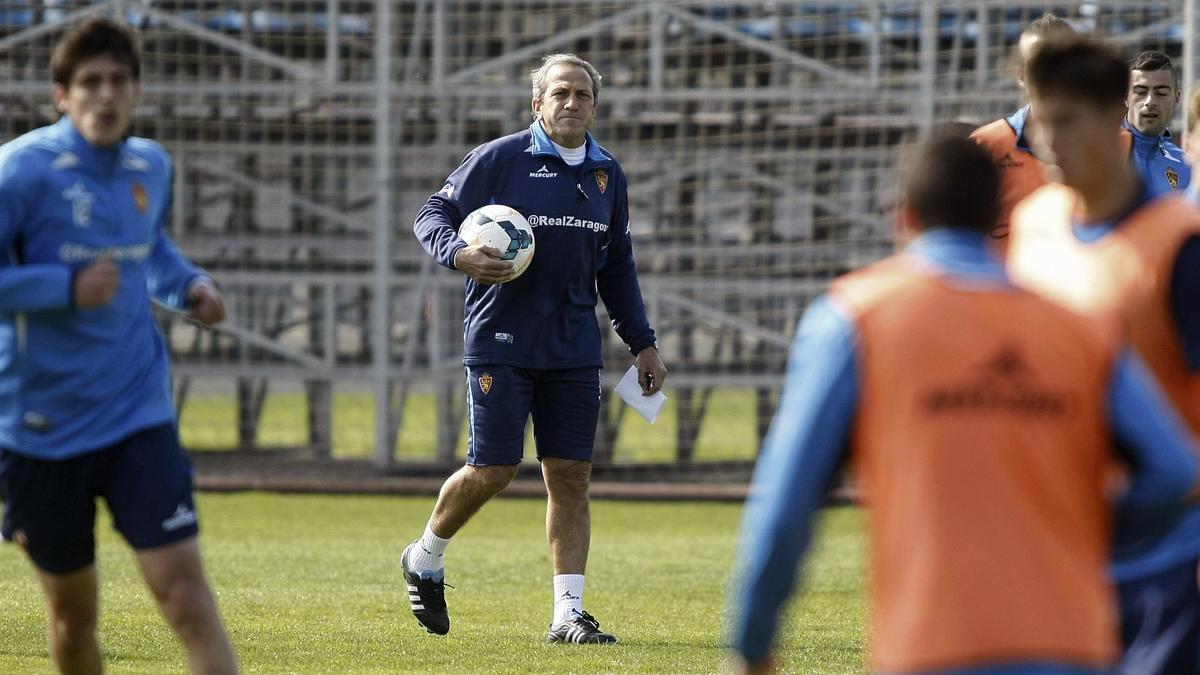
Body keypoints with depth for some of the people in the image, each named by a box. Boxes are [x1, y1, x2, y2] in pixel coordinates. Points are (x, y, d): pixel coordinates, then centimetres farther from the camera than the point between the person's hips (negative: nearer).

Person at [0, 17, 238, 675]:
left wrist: (188, 284, 6)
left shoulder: (151, 165, 5)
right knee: (72, 614, 11)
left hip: (138, 419, 3)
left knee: (184, 590, -13)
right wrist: (67, 287, -24)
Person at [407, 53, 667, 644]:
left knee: (571, 476, -1)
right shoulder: (500, 159, -5)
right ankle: (425, 560, 21)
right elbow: (432, 216, -2)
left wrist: (642, 343, 18)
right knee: (492, 470, -6)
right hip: (501, 343, -5)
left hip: (574, 347, 5)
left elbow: (616, 268, 21)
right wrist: (460, 256, -23)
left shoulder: (607, 174, 12)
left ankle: (568, 612, 2)